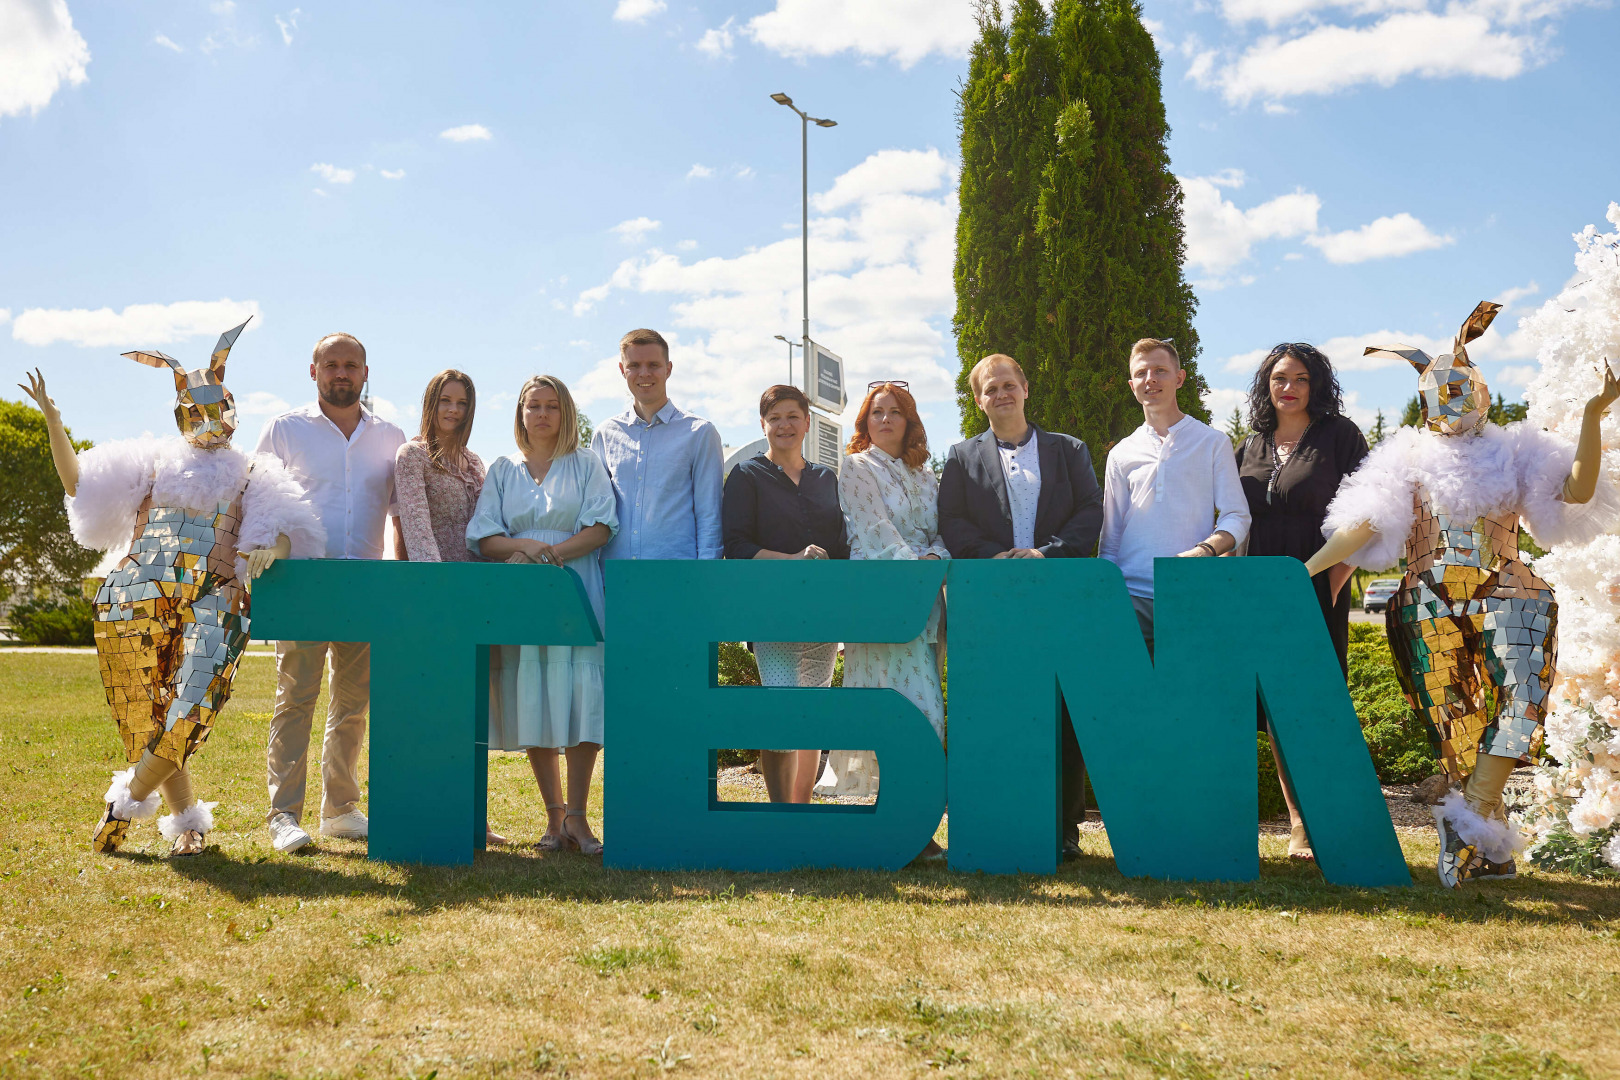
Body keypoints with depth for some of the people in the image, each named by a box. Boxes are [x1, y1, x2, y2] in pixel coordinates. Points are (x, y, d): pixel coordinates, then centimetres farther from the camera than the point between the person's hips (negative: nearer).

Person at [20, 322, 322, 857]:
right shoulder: (153, 462, 24)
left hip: (212, 599, -1)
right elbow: (78, 482, 17)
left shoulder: (250, 476, 20)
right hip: (138, 594, 2)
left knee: (190, 711, -19)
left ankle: (126, 802, -5)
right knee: (145, 714, -3)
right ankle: (187, 819, 9)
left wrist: (270, 547, -16)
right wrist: (52, 420, 7)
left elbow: (286, 527, 6)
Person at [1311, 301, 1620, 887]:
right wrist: (1306, 569, -9)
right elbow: (1361, 524, 3)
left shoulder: (1513, 453, 14)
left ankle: (1469, 820, -22)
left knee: (1521, 696, -23)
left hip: (1505, 596, 1)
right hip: (1432, 607, 0)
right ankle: (1490, 850, 2)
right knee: (1457, 727, -4)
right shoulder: (1410, 458, 13)